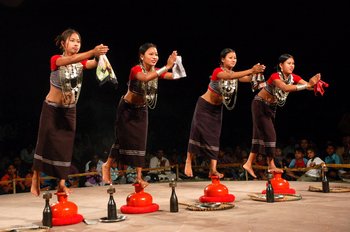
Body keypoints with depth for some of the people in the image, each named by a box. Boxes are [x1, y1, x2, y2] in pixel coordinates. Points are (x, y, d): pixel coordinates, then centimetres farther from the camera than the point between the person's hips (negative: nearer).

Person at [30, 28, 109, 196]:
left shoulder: (81, 62, -2)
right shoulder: (56, 59, -15)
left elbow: (94, 64, -20)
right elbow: (71, 59, -36)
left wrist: (99, 56, -44)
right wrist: (92, 52, -51)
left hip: (70, 110, 4)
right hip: (52, 108, -4)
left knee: (66, 145, 3)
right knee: (45, 143, 1)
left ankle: (61, 183, 9)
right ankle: (35, 180, 13)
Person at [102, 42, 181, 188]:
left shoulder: (156, 71, -6)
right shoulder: (136, 69, -24)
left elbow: (173, 76, -21)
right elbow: (145, 78, -47)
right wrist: (167, 67, -53)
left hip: (141, 110, 5)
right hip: (127, 108, -5)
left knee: (140, 141, -1)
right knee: (124, 138, 2)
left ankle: (139, 177, 1)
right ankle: (107, 165, 24)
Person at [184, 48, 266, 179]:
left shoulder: (234, 74, -2)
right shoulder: (217, 71, -21)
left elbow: (248, 79, -19)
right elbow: (230, 76, -41)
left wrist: (254, 73, -41)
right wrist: (251, 70, -49)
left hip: (217, 109, 6)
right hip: (204, 105, -6)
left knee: (214, 136, -1)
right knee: (198, 132, -6)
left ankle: (213, 170, -6)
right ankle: (188, 162, 8)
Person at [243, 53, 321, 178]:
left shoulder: (293, 77, -8)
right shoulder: (275, 76, -27)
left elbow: (308, 85, -20)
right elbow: (286, 88, -45)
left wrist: (313, 83, -43)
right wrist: (306, 85, -48)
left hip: (271, 107, 8)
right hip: (260, 104, -8)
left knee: (261, 134, 7)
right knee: (269, 134, -9)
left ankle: (248, 164, 12)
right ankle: (271, 165, -2)